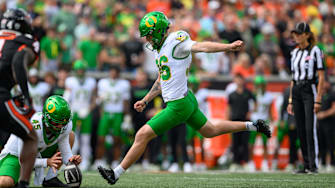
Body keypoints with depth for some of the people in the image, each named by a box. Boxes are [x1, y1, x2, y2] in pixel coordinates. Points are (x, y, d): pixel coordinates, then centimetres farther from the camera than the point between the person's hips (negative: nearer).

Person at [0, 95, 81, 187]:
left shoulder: (66, 126, -19)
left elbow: (65, 152, -8)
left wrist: (70, 159, -32)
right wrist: (47, 162, -41)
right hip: (15, 155, -6)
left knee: (70, 136, -4)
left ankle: (50, 179, -5)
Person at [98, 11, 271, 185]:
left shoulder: (176, 40, -15)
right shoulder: (160, 49, 13)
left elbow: (201, 46, -30)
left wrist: (229, 47, -44)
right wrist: (145, 101, 25)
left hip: (178, 106, -10)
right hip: (187, 100, 10)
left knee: (142, 136, -7)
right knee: (210, 131, 26)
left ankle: (116, 173, -1)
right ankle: (252, 126, 33)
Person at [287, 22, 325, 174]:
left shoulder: (315, 51, -4)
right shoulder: (295, 53, 15)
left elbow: (321, 77, -8)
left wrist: (318, 99, -15)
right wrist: (290, 100, 15)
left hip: (310, 90, -7)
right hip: (296, 92, 7)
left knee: (310, 128, -14)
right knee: (301, 130, 4)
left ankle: (313, 165, -14)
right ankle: (306, 165, 8)